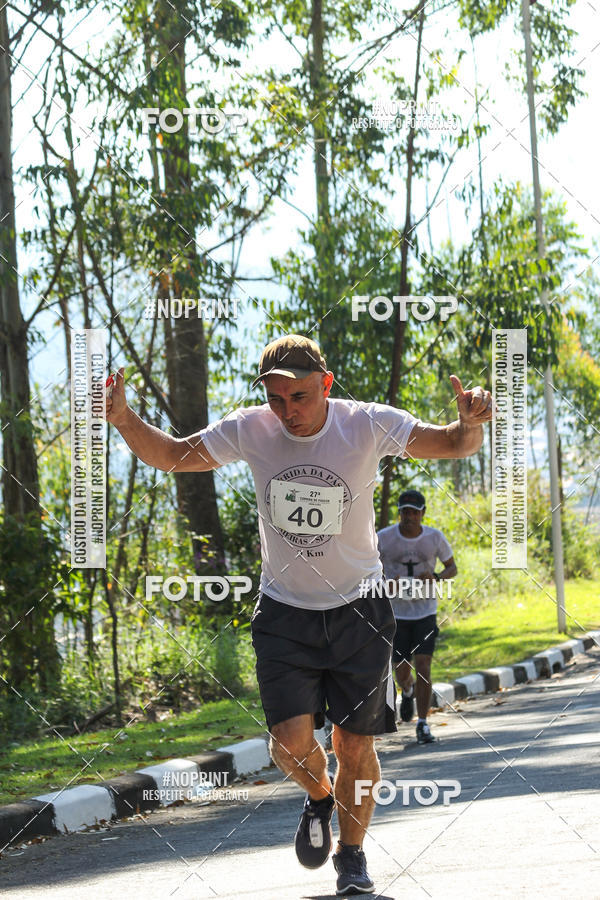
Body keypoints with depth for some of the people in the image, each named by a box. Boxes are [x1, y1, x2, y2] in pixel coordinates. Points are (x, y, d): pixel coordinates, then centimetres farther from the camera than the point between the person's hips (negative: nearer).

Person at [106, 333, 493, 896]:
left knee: (354, 743, 2)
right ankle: (319, 797, 24)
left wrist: (470, 424, -38)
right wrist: (124, 420, -16)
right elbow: (172, 456, 2)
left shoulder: (368, 426, -14)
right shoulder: (250, 431, -9)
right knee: (291, 740, -11)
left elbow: (452, 445, -15)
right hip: (284, 611, 1)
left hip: (358, 609, -1)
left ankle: (351, 853, 24)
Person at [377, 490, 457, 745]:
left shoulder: (435, 537, -7)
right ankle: (408, 691, 44)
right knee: (402, 672, 7)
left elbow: (452, 567, 7)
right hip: (396, 614, 0)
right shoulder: (383, 538, -10)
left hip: (426, 612, 0)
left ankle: (423, 724, -7)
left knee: (423, 667, -13)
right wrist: (386, 582, -20)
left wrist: (436, 577, -15)